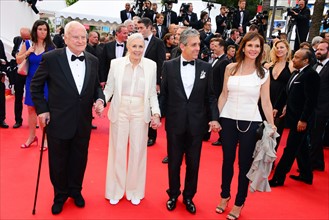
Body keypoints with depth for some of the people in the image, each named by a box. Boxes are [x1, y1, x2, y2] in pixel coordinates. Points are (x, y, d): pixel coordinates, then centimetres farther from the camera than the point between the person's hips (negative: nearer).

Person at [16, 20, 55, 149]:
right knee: (31, 109, 12)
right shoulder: (27, 44, 2)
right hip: (31, 81, 3)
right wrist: (28, 52, -7)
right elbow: (18, 60, 6)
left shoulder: (50, 46, -6)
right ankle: (31, 136, 26)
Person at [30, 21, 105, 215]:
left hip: (83, 122, 3)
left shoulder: (93, 60, 1)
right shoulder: (51, 58, -11)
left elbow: (96, 86, 10)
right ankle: (60, 194, 38)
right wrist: (42, 109, -7)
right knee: (58, 161, 14)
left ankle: (75, 190, 43)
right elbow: (36, 85, -1)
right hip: (58, 121, -3)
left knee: (79, 160, 18)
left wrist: (100, 99, -10)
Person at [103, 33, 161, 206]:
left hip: (140, 112, 1)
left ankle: (134, 190, 29)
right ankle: (116, 189, 29)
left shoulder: (151, 65, -1)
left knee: (138, 151, 10)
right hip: (120, 111, 0)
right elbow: (109, 88, 2)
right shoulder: (116, 63, -3)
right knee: (118, 150, 9)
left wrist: (156, 113, -9)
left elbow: (152, 93, 2)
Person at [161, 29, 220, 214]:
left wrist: (215, 118, -8)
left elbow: (211, 96, 2)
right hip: (174, 122, 0)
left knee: (193, 164, 13)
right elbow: (164, 94, 2)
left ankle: (189, 196, 34)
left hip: (197, 123, 1)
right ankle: (173, 194, 36)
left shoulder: (206, 67, 0)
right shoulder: (169, 66, -2)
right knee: (174, 162, 14)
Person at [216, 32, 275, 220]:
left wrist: (271, 125, -2)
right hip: (228, 120, 1)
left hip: (251, 123, -1)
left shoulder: (263, 73, -2)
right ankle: (225, 195, 36)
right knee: (227, 160, 14)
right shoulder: (230, 68, 1)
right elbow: (224, 95, 5)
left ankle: (239, 203, 28)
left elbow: (266, 101, 0)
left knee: (245, 163, 9)